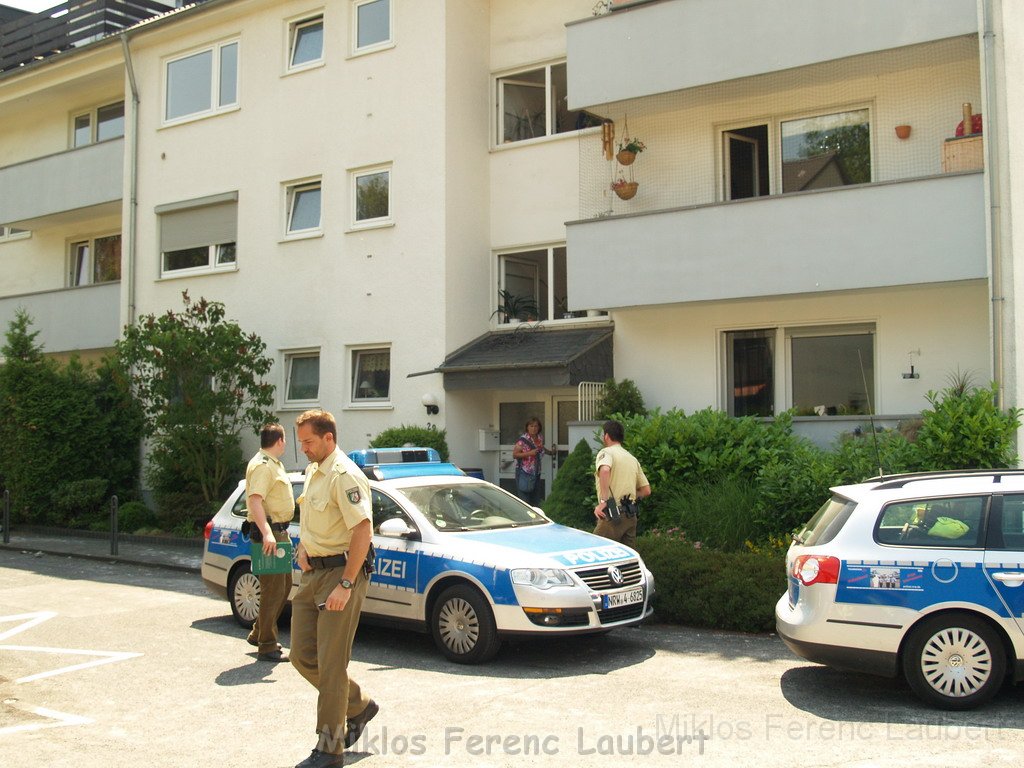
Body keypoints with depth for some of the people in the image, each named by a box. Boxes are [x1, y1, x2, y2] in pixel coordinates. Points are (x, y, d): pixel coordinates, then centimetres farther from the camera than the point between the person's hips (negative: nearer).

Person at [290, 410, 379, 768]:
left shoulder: (345, 475, -16)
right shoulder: (313, 472, 14)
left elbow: (363, 531, -23)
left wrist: (346, 585, -24)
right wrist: (303, 547, 9)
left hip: (339, 573, -9)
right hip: (312, 574, 9)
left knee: (331, 664, -4)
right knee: (303, 657, 11)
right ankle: (359, 705, 29)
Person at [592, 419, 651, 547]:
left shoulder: (606, 452, -5)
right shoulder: (632, 458, 18)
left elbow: (605, 470, -29)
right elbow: (646, 491, 17)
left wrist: (603, 501, -26)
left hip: (612, 517, -8)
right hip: (631, 516, 8)